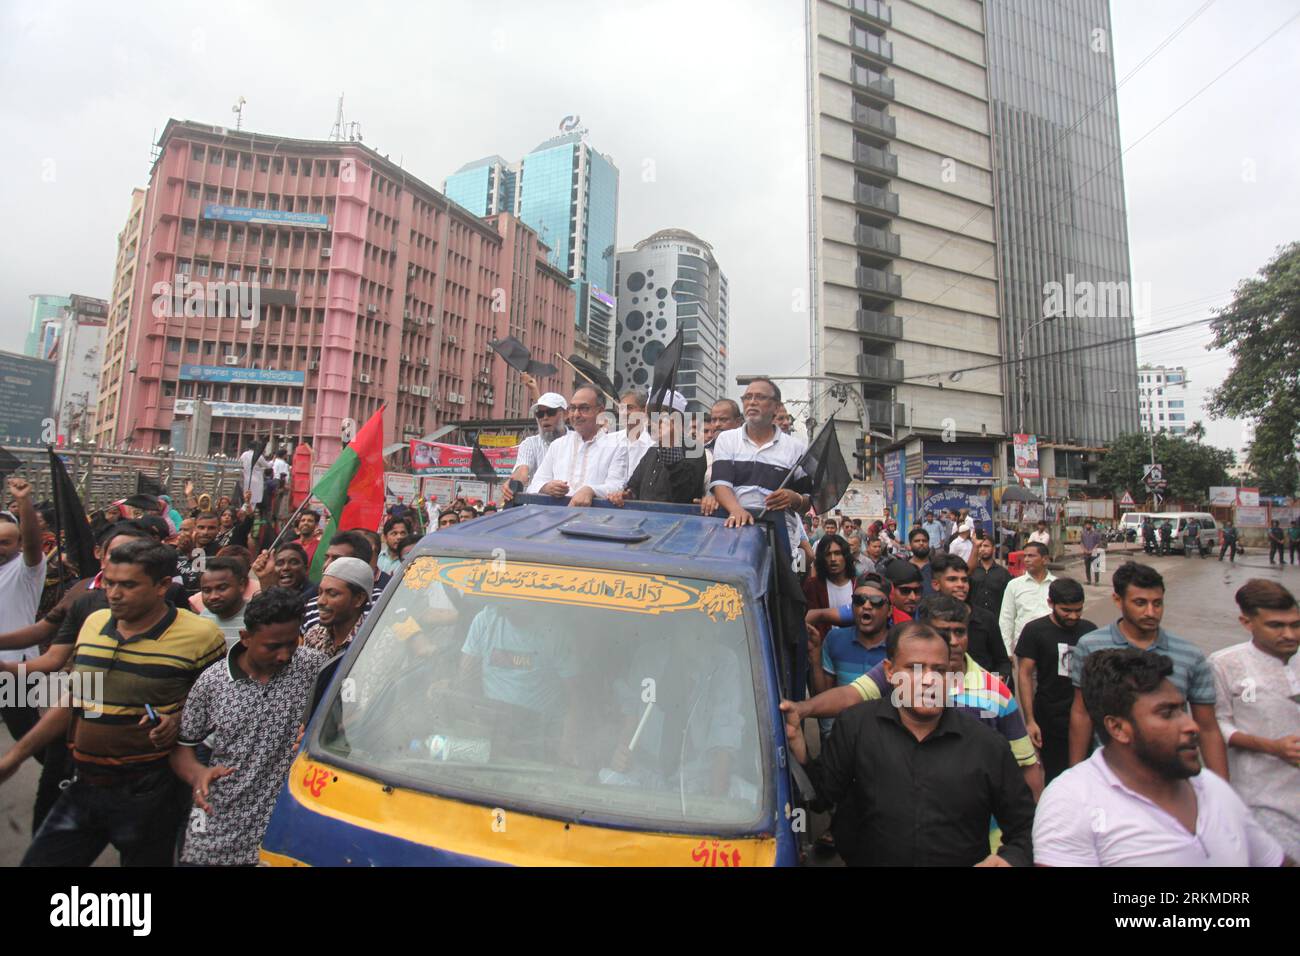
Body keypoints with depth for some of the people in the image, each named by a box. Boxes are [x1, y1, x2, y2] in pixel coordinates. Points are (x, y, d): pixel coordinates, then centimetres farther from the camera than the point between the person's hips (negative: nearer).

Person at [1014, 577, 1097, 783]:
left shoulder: (1089, 630, 5)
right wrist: (1030, 720, -11)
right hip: (1050, 720, -3)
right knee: (1055, 777, 5)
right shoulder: (1035, 630, -6)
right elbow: (1024, 675, -6)